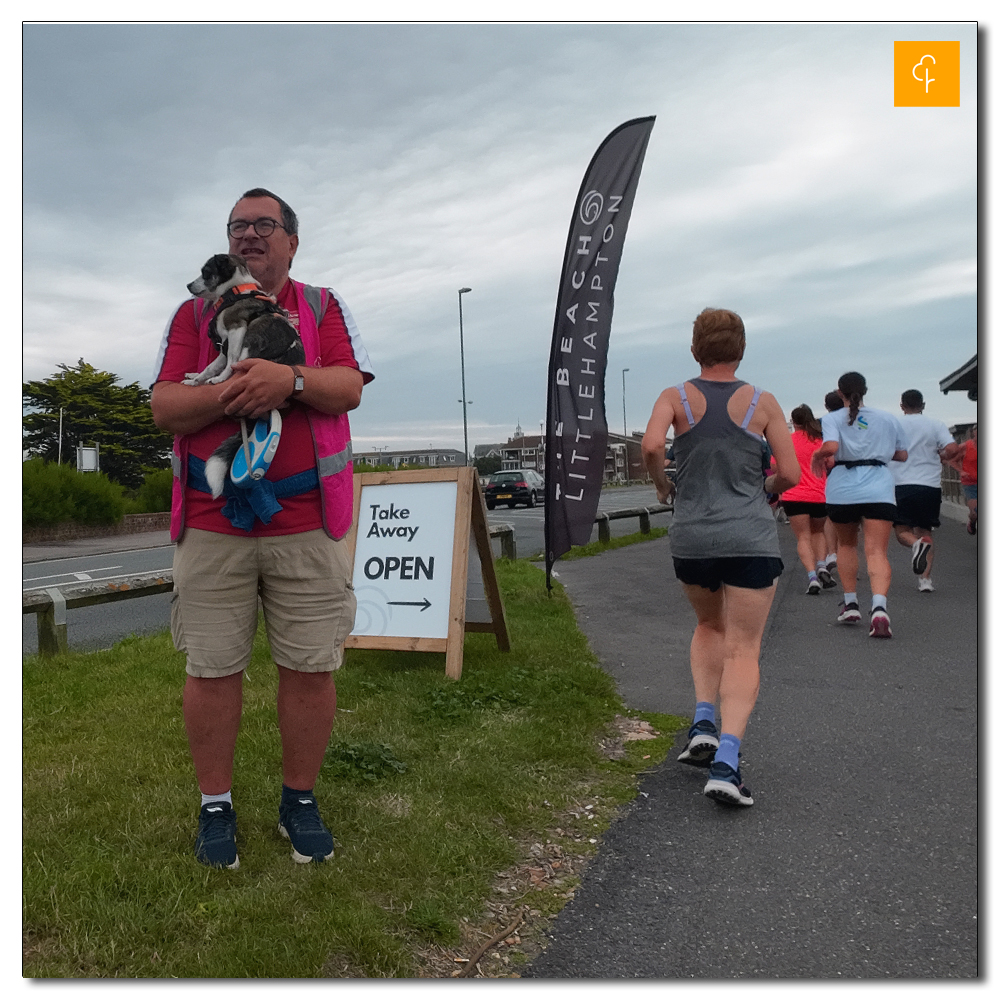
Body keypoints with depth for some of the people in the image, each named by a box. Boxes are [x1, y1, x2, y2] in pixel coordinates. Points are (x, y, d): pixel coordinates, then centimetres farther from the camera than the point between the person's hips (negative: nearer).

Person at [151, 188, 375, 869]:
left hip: (307, 521, 0)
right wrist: (226, 395, -15)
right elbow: (164, 407, 3)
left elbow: (349, 388, -2)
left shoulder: (324, 307, 13)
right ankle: (216, 805, 21)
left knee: (310, 667, 3)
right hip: (212, 523, 1)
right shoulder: (194, 314, 14)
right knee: (212, 669, 4)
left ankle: (300, 800, 20)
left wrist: (291, 378, -20)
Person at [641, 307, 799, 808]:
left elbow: (651, 445, -17)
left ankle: (703, 724, 12)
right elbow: (790, 474, -1)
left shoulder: (676, 397, 2)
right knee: (743, 650, 3)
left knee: (710, 625, 27)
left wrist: (662, 485, 2)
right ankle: (725, 762, -12)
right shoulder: (763, 402, 2)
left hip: (691, 537, 2)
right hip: (751, 540, -2)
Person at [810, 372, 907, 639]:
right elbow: (902, 455, 19)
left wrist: (817, 456, 3)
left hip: (842, 490, 0)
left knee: (846, 544, 21)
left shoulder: (832, 419, 2)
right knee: (877, 551, -8)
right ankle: (879, 608, -29)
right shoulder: (887, 418, 12)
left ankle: (850, 604, 22)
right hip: (879, 491, 1)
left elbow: (830, 447, -17)